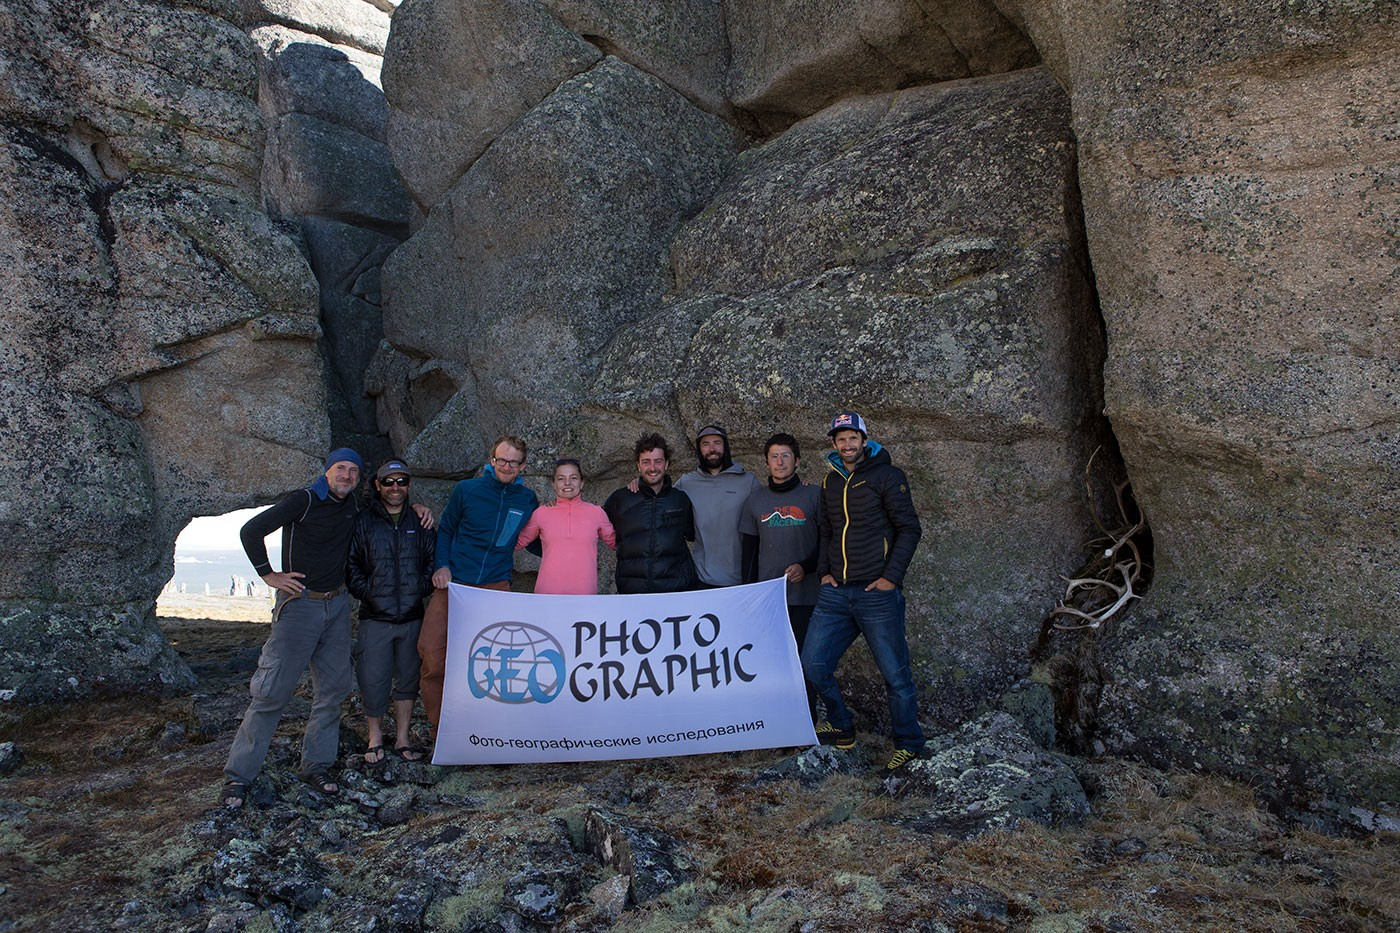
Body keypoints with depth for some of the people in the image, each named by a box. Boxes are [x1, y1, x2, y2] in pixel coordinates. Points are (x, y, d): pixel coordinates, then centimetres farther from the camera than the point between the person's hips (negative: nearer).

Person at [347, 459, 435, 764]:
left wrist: (423, 588, -2)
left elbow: (434, 558, 11)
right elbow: (350, 564, 1)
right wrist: (367, 592, -8)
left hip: (412, 617, 2)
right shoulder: (363, 521, 2)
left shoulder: (419, 522, 7)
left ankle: (402, 739, 22)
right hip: (375, 618, -2)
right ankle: (375, 737, 19)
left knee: (408, 679, 10)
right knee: (373, 680, -1)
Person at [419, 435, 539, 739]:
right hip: (454, 583, 0)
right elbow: (445, 530, 13)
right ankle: (438, 729, 11)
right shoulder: (466, 490, 3)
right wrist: (441, 565, 0)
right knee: (432, 658, -6)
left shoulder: (528, 500, 7)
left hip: (495, 588, 1)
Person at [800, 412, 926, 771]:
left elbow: (909, 528, -5)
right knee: (813, 664, 4)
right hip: (835, 592, 6)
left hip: (877, 593, -6)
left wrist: (891, 577, -12)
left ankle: (908, 743, 21)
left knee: (895, 673, 3)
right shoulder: (830, 482, 15)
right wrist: (824, 571, 7)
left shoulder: (886, 475, -3)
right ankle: (841, 728, 26)